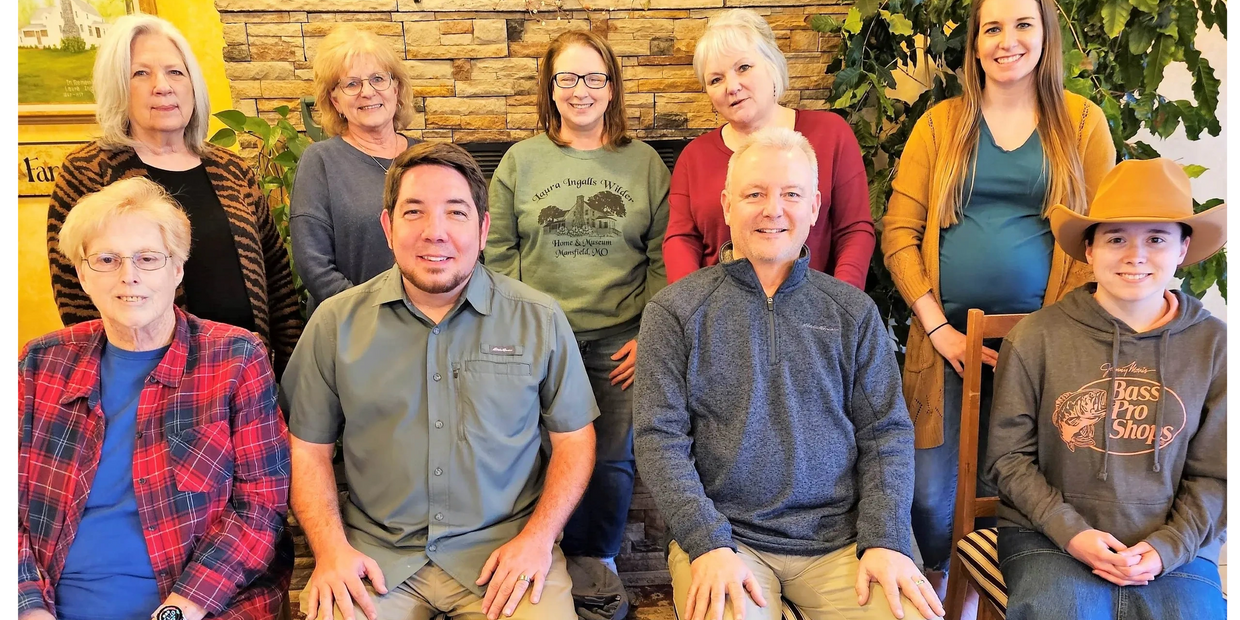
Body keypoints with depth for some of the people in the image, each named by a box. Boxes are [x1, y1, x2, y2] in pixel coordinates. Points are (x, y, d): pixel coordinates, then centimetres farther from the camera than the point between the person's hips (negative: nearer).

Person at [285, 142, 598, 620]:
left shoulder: (539, 320, -1)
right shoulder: (336, 323, 2)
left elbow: (574, 438, 5)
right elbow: (309, 447, 7)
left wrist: (538, 537, -7)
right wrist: (331, 547, -7)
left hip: (502, 547, 0)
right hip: (375, 551, 1)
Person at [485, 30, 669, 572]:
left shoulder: (644, 163, 7)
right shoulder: (521, 161, 7)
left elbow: (663, 258, 4)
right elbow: (499, 255, 5)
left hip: (620, 342, 0)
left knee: (611, 462, 4)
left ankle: (595, 562, 27)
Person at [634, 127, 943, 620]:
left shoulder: (853, 312, 9)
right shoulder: (675, 311, 1)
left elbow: (886, 432, 6)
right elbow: (660, 438, -4)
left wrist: (885, 540, -6)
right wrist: (709, 544, -14)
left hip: (841, 539, 2)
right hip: (725, 537, -2)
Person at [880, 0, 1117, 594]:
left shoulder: (1082, 121, 7)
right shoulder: (941, 123, 7)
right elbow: (899, 232, 1)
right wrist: (938, 328, -7)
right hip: (949, 338, 0)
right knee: (929, 493, -2)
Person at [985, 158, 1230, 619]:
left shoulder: (1215, 347, 2)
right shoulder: (1036, 337, -4)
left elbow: (1215, 475, 5)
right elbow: (1009, 455, 0)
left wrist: (1166, 549, -8)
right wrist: (1071, 532, -10)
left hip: (1172, 548, 2)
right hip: (1049, 537, -2)